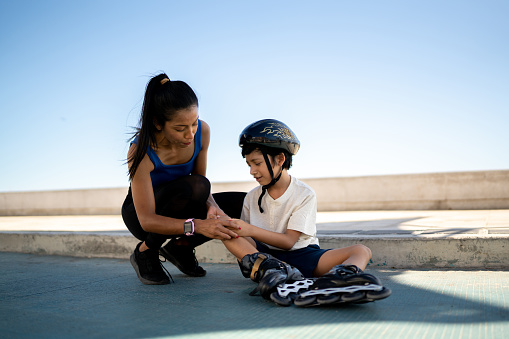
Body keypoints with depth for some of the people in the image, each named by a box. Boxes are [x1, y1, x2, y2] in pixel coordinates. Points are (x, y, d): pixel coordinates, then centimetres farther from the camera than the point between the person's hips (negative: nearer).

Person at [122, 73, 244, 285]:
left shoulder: (202, 132, -18)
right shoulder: (140, 152, -32)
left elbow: (202, 179, -6)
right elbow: (147, 220, -33)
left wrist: (212, 206, -28)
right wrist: (196, 225, -48)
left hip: (179, 209, 6)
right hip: (140, 215, -5)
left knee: (242, 204, -12)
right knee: (193, 187, -35)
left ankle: (181, 247, 5)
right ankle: (146, 252, -12)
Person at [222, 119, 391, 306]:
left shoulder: (305, 194, -4)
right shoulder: (252, 197, 8)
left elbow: (289, 241, -12)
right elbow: (243, 236, 7)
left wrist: (251, 230, -22)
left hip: (301, 255, -2)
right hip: (265, 254, 2)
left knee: (361, 251, -23)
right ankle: (272, 271, -48)